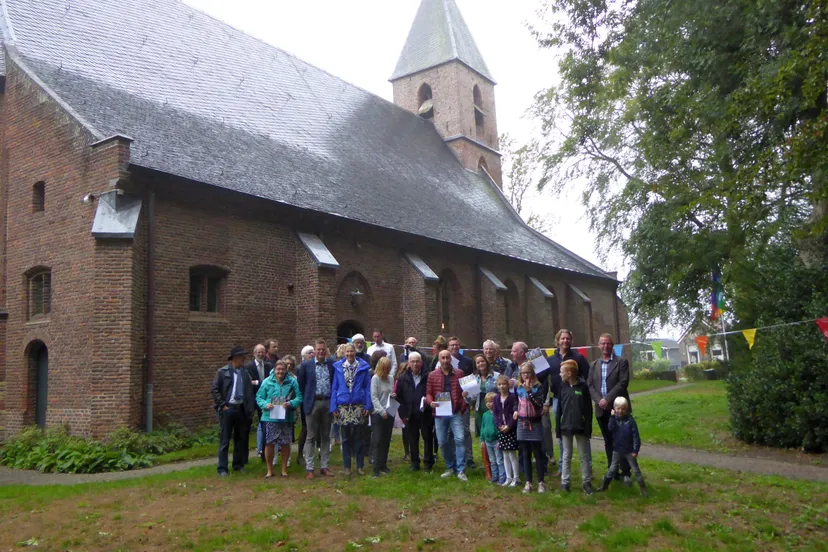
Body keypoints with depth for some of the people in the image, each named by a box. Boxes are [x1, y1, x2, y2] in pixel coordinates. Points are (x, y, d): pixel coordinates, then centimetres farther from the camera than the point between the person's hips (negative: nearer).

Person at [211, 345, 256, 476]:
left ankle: (238, 464, 23)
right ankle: (222, 468, 6)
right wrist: (222, 405, -10)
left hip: (241, 409, 4)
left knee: (240, 439, 11)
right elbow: (215, 390, -6)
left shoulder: (245, 373, 7)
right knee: (224, 440, 0)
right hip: (227, 409, -4)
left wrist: (250, 408, 2)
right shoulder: (222, 372, -5)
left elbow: (250, 391, 9)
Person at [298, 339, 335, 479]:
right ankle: (309, 468, 6)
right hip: (313, 403, -2)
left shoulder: (332, 365, 3)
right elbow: (301, 385, 4)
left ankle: (324, 466, 18)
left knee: (325, 437, 10)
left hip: (327, 403, 2)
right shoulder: (306, 365, -1)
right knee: (311, 437, 2)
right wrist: (305, 401, 3)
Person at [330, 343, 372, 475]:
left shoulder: (363, 367, 1)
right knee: (346, 438, 8)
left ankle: (360, 466, 15)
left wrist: (368, 406, -4)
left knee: (358, 438, 5)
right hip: (343, 407, 1)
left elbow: (367, 387, 2)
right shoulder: (338, 367, 4)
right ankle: (346, 466, 18)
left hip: (359, 407, -1)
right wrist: (333, 407, 1)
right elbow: (334, 388, 6)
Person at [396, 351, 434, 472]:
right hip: (410, 415, 2)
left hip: (426, 414, -2)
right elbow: (398, 397, 3)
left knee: (428, 438, 5)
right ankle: (414, 463, 20)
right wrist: (403, 414, -4)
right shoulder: (403, 379, 5)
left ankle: (428, 463, 16)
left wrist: (429, 402, -18)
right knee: (412, 440, 9)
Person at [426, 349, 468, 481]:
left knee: (459, 439, -11)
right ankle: (450, 467, 24)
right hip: (440, 413, 2)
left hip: (456, 412, -2)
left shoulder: (459, 373, 4)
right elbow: (428, 393, 5)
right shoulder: (432, 375, 5)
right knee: (442, 442, 7)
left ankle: (460, 470, -5)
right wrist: (431, 402, -15)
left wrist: (463, 406, -9)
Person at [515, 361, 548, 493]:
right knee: (525, 455, 8)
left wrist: (529, 391, -22)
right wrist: (515, 411, 8)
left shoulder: (539, 387, -6)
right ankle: (528, 483, 14)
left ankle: (541, 483, 9)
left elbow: (539, 403, -19)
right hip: (522, 424, 4)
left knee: (538, 454, 1)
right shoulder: (518, 388, 6)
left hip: (535, 424, -4)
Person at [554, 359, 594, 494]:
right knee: (566, 455, 10)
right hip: (566, 427, 2)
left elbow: (588, 409, -6)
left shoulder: (583, 386, -9)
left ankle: (586, 482, 18)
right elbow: (559, 409, 3)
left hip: (580, 427, -2)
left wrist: (588, 428, -9)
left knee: (584, 456, 8)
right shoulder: (562, 387, 0)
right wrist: (557, 427, -1)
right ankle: (564, 482, 17)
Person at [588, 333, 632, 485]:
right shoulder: (594, 365, 14)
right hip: (602, 409, 4)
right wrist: (599, 400, -10)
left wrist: (607, 399, -16)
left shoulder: (621, 362, 1)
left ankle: (626, 473, 4)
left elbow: (623, 383, -10)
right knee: (608, 442, 10)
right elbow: (590, 385, 7)